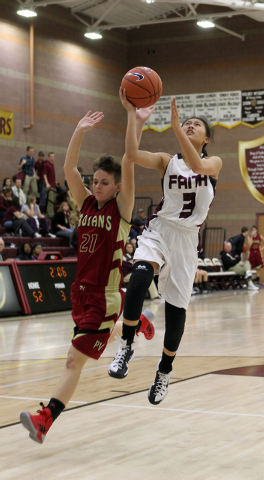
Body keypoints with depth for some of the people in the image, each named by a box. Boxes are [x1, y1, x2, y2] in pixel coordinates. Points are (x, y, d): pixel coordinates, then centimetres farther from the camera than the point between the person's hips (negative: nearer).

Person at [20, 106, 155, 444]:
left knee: (74, 360, -11)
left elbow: (128, 166, -18)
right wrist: (80, 131, -9)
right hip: (82, 289, 7)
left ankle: (45, 420, -17)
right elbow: (69, 169, -2)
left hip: (105, 295, -7)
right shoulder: (86, 203, 8)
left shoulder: (121, 208, -6)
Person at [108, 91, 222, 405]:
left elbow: (197, 165, -23)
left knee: (176, 308, 4)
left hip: (186, 238, 1)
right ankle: (126, 346, -22)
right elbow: (132, 155, -15)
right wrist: (132, 112, -20)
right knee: (139, 276, -33)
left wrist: (176, 127, -29)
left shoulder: (214, 163, 3)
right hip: (158, 230, 0)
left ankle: (165, 369, 28)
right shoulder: (166, 161, 4)